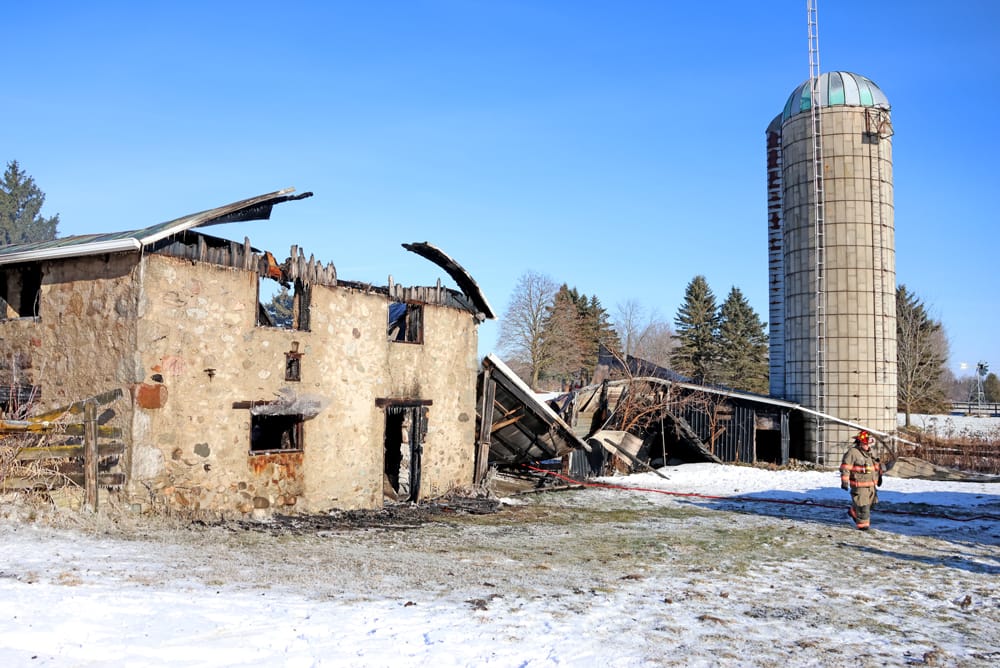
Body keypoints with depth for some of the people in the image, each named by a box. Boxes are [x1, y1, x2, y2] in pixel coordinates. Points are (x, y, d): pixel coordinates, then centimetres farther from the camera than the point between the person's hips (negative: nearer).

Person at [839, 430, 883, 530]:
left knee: (870, 502, 16)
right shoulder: (852, 452, -15)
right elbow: (845, 467, -17)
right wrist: (844, 481, -20)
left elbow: (877, 465, 24)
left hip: (871, 484, 8)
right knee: (862, 505, -4)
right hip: (859, 485, -8)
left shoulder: (870, 452, 9)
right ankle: (863, 524, 8)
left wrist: (879, 476, 29)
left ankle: (853, 512, 38)